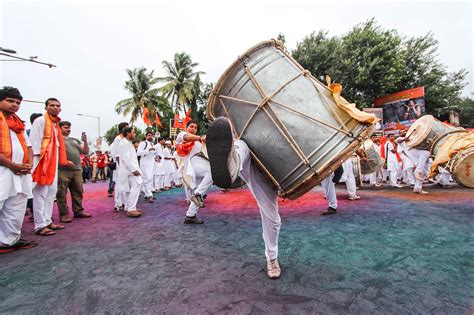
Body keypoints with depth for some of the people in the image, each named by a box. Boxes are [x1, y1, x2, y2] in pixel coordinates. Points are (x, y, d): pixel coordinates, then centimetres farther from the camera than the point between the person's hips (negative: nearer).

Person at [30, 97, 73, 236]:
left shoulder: (55, 123, 19)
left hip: (53, 163, 9)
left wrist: (64, 161, 22)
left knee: (51, 193, 12)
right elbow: (34, 141, -14)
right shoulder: (40, 121, -6)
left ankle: (47, 221, 20)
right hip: (42, 162, -9)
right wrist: (38, 161, -20)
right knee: (41, 194, -6)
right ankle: (40, 226, -1)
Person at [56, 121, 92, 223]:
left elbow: (86, 151, 17)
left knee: (78, 192, 9)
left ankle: (78, 211, 17)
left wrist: (85, 141, 1)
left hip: (77, 170, 6)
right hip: (63, 170, -6)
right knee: (62, 193, -2)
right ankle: (63, 214, 2)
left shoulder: (75, 140, 22)